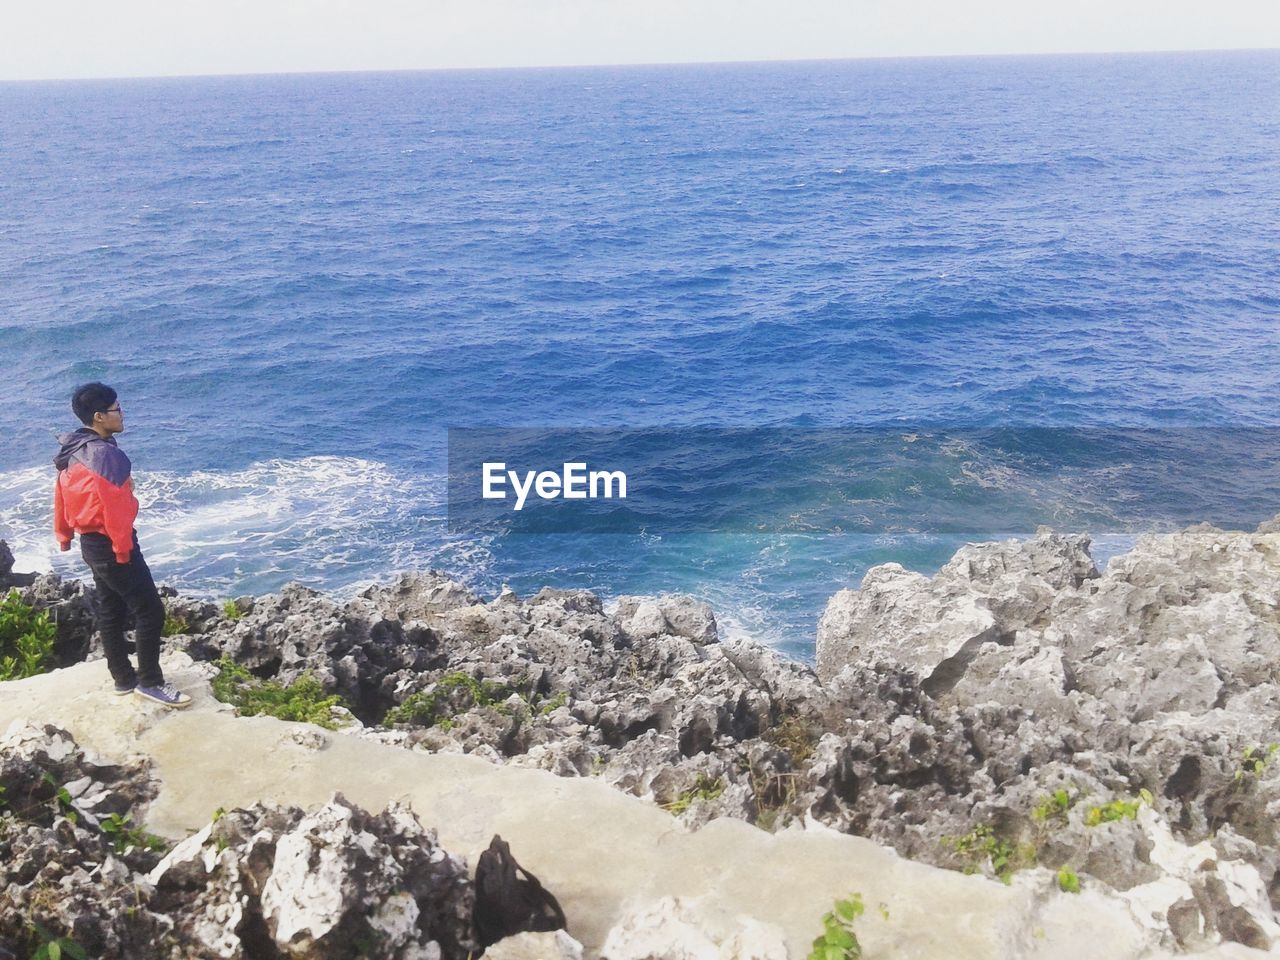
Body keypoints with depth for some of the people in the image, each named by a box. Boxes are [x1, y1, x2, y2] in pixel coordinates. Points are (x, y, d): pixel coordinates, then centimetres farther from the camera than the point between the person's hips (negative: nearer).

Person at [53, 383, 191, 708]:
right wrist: (123, 549, -16)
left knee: (110, 612, 17)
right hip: (110, 546, -10)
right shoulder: (105, 454, -24)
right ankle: (150, 682, 5)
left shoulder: (74, 452, 6)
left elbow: (62, 495, 16)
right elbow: (114, 507, -25)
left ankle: (124, 679, 27)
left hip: (91, 543, 10)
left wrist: (64, 534, 27)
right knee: (150, 611, -3)